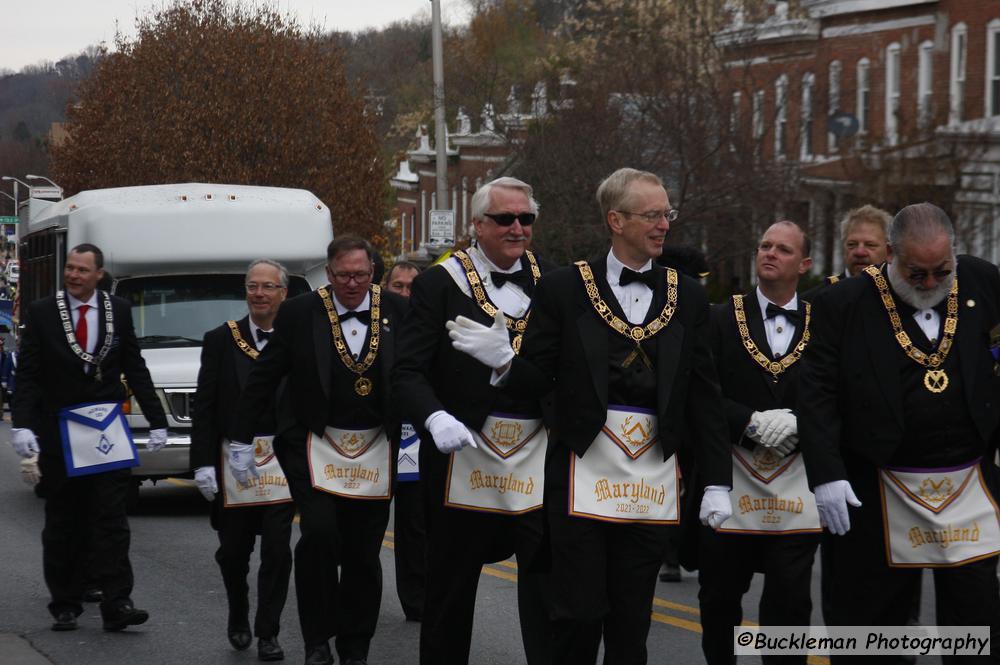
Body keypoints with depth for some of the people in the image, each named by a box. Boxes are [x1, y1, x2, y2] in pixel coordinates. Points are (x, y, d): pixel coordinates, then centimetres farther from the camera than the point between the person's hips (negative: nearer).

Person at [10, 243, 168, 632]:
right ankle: (65, 606, 15)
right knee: (62, 526, 8)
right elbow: (27, 375, -3)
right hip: (58, 432, 0)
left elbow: (135, 369, 9)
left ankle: (116, 606, -6)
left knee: (111, 520, -5)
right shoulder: (41, 313, -1)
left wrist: (157, 422, 7)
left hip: (106, 428, 0)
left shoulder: (118, 311, 4)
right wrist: (22, 425, -15)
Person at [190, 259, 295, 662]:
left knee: (277, 551, -2)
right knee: (233, 552, 11)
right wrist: (203, 463, -6)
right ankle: (238, 618, 34)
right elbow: (203, 408, 0)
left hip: (282, 461, -1)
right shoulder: (220, 341, 1)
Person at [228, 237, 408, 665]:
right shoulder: (299, 313, -3)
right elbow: (263, 378, 1)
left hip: (375, 451, 2)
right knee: (320, 533, -18)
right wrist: (241, 441, 0)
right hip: (315, 447, -2)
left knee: (363, 554, 7)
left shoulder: (397, 312, 0)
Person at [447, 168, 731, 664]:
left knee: (631, 621, 7)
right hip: (582, 476, -2)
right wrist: (503, 360, -19)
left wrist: (717, 481, 5)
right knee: (577, 614, -2)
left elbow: (703, 395, 9)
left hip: (652, 480, 2)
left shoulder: (687, 296, 8)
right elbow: (539, 378, 2)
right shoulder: (565, 288, 0)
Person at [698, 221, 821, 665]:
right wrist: (752, 422, -17)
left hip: (796, 486, 0)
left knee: (790, 602, -1)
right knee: (719, 595, 9)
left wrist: (796, 424, -15)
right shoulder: (721, 320, 3)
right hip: (729, 480, 0)